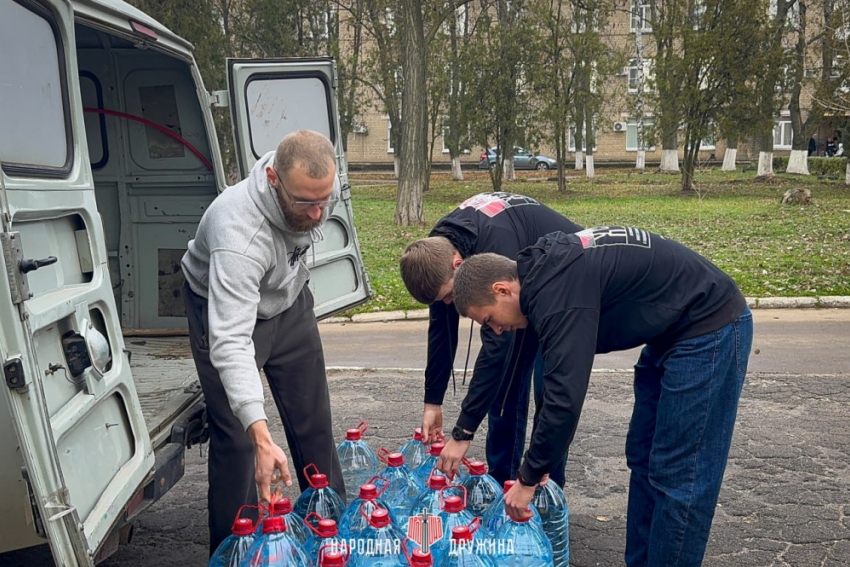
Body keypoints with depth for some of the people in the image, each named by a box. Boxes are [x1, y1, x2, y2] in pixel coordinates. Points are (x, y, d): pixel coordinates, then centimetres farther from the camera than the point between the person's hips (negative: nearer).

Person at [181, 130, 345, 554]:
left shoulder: (322, 187, -23)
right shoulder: (239, 234, -42)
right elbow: (230, 341, -47)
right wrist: (261, 436, -54)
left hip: (289, 301, 6)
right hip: (224, 309, -5)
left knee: (314, 424, 9)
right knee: (236, 437, -6)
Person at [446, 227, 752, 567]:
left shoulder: (558, 293, -26)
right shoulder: (546, 271, 4)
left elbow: (565, 398, -28)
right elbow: (559, 382, 11)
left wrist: (528, 479, -15)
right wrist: (539, 462, 13)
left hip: (709, 328, -10)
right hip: (672, 331, 10)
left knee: (678, 474, -4)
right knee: (642, 458, 14)